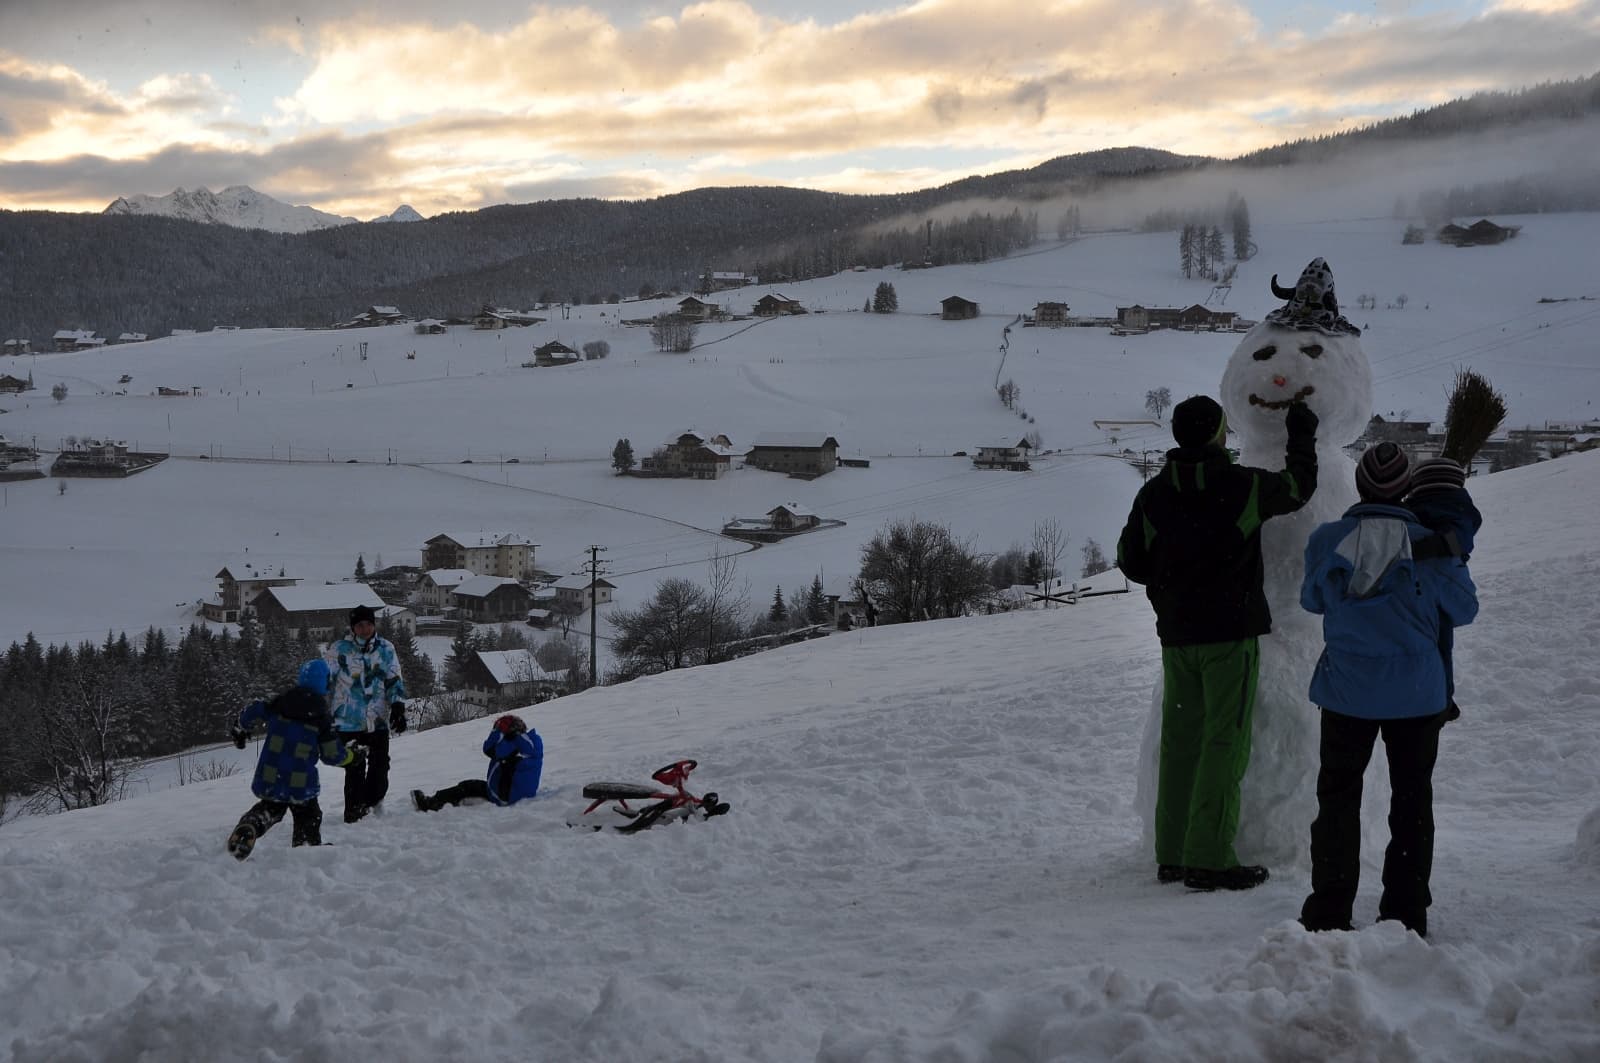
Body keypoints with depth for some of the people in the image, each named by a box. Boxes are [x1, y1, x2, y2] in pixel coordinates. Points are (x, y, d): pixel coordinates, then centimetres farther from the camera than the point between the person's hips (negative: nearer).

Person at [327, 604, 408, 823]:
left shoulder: (386, 649, 6)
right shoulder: (339, 649, -1)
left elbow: (395, 681, 8)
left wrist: (398, 709, -1)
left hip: (379, 720, 3)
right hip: (349, 721, -2)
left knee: (380, 766, 3)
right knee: (354, 769, -3)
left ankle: (371, 803, 21)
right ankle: (354, 812, 7)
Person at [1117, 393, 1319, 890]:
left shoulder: (1153, 494, 2)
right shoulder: (1244, 486, -9)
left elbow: (1131, 561, 8)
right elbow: (1298, 486, 10)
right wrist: (1302, 434, 26)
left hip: (1175, 633, 5)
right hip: (1230, 630, -5)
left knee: (1180, 742, 10)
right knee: (1224, 743, -3)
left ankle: (1173, 854, 15)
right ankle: (1209, 859, -5)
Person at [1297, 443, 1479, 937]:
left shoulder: (1326, 540, -7)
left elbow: (1312, 599, 9)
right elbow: (1464, 610, 2)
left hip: (1347, 692, 1)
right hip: (1417, 693, 0)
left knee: (1338, 795, 10)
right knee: (1412, 800, 12)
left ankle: (1329, 911, 10)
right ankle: (1406, 914, 15)